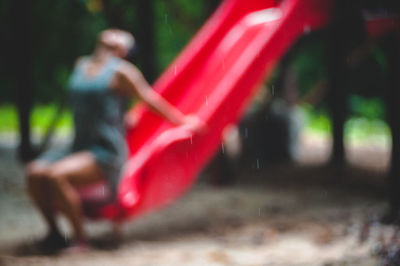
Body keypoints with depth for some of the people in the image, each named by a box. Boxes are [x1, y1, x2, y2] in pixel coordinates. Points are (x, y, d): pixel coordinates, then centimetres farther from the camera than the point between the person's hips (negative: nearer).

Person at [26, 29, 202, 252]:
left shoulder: (120, 71, -6)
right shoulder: (81, 65, 15)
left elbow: (150, 100, 3)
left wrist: (182, 121, 9)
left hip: (107, 152, -7)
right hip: (80, 147, 7)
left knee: (56, 176, -27)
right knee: (35, 172, -14)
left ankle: (80, 238, -14)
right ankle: (54, 232, 0)